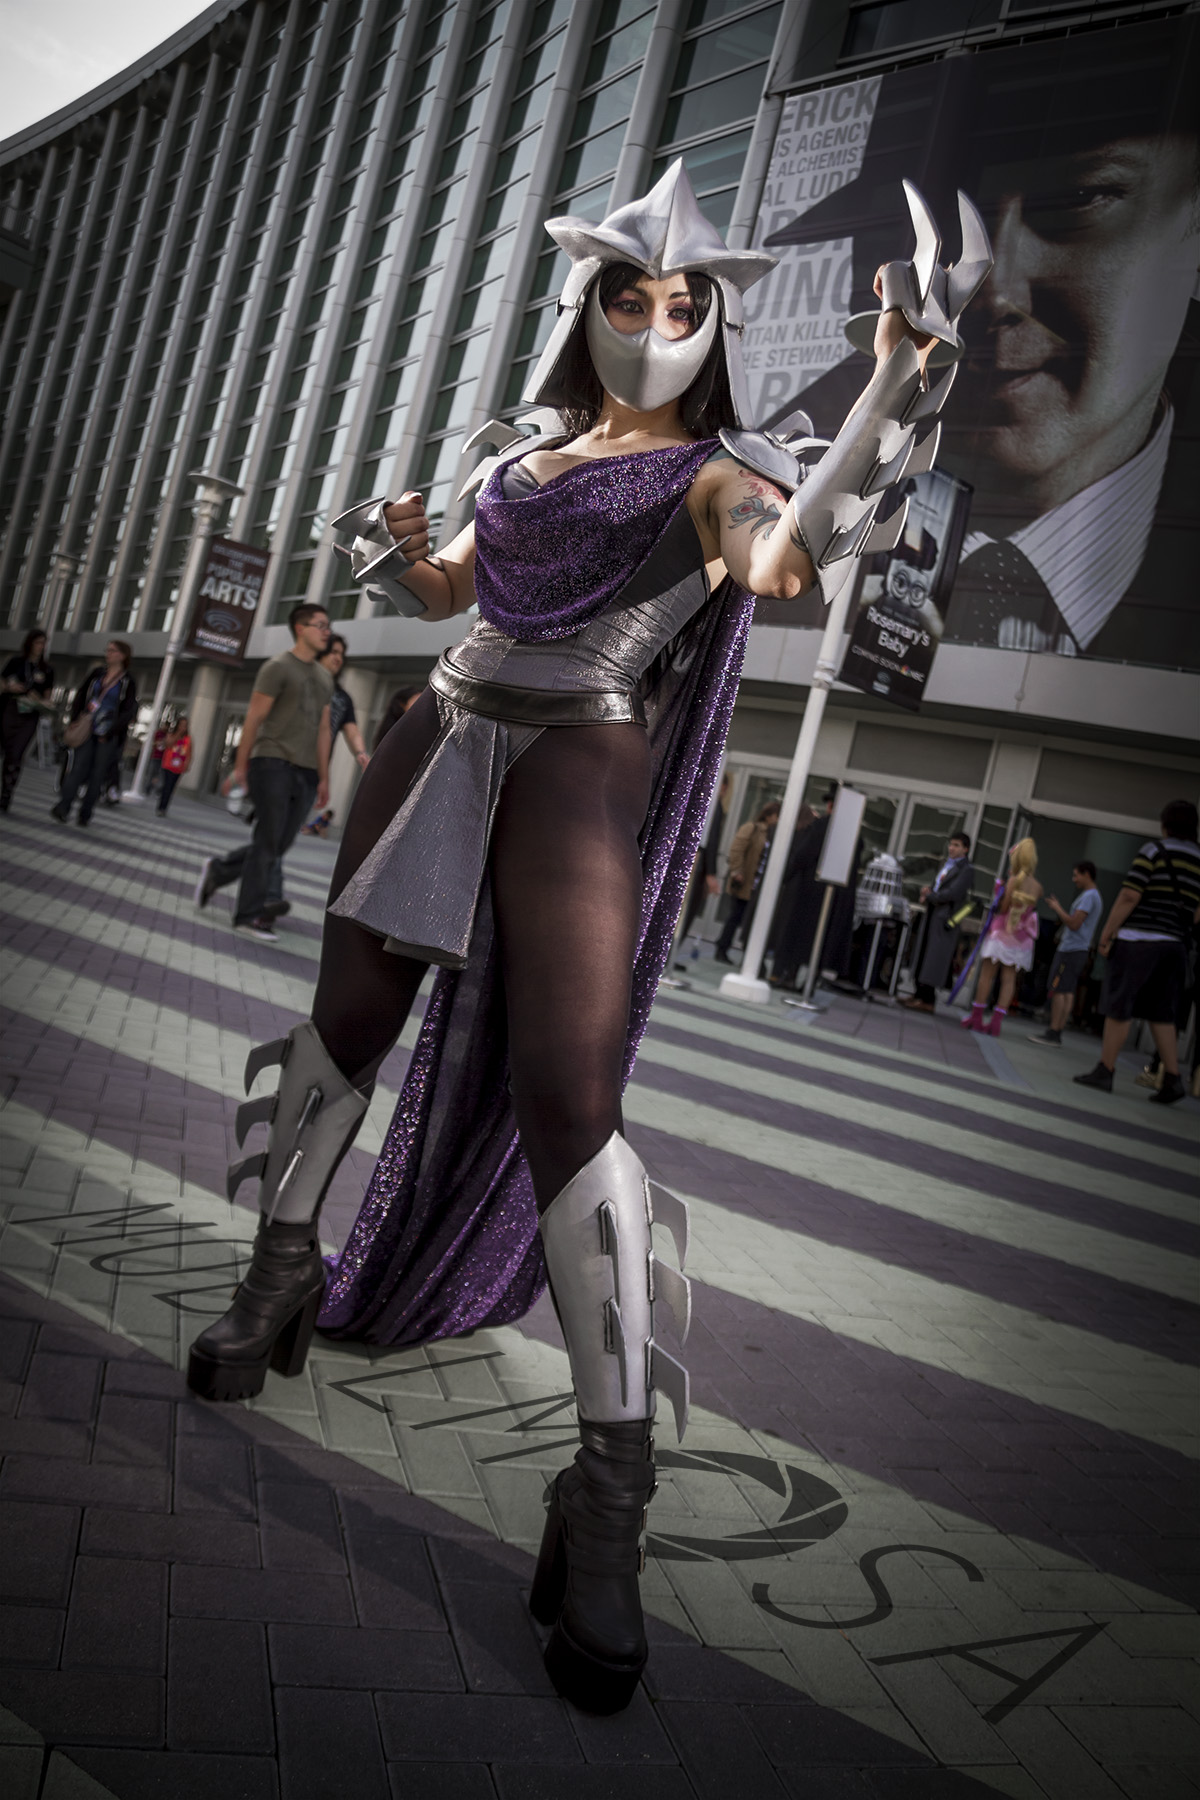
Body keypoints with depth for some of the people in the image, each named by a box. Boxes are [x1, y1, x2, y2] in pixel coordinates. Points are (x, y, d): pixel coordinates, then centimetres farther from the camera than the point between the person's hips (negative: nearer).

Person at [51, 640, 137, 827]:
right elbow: (79, 698, 14)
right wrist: (74, 722, 2)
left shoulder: (128, 683, 0)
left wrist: (110, 733, -10)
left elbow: (128, 713, -4)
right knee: (78, 767, -10)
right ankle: (63, 807, -17)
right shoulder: (95, 674, 11)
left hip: (108, 736, -2)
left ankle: (85, 814, 7)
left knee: (98, 773, 0)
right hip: (87, 730, 2)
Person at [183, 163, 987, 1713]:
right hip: (439, 747, 7)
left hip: (576, 776, -6)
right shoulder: (530, 450, 18)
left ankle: (608, 1497, -13)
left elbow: (785, 562, -22)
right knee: (348, 1014, 11)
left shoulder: (709, 472, 0)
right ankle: (281, 1279, 35)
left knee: (564, 1098, -18)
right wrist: (389, 551, 5)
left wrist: (886, 400, -32)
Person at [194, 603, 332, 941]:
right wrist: (240, 767, -9)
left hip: (305, 773, 7)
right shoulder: (278, 668, -3)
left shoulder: (325, 678, 19)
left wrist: (323, 778, 14)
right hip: (273, 764, -7)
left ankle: (218, 871, 27)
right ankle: (249, 915, 1)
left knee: (279, 845, 6)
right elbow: (254, 719, -6)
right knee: (269, 841, -7)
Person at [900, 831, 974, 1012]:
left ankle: (927, 1000, -6)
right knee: (923, 955, 9)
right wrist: (928, 892, 1)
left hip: (945, 919, -8)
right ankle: (919, 994, 15)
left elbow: (952, 893, -17)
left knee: (933, 959, -9)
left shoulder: (966, 870, -7)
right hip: (933, 916, 8)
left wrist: (929, 896, -7)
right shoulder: (946, 865, 20)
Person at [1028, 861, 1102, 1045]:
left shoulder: (1089, 896, -13)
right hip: (1078, 949, 10)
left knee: (1058, 990, -9)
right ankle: (1058, 1030, 9)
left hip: (1071, 950, -10)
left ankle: (1053, 1033, -10)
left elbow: (1074, 924, -20)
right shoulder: (1094, 896, 20)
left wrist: (1057, 908, -7)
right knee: (1067, 992, 8)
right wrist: (1060, 912, 16)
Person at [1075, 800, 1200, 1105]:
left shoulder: (1154, 850, -7)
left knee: (1119, 1006, 0)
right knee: (1161, 1013, 10)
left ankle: (1104, 1071, 4)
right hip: (1175, 944, 6)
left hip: (1138, 939, -6)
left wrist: (1106, 934, -8)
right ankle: (1172, 1078, 4)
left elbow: (1129, 896, -13)